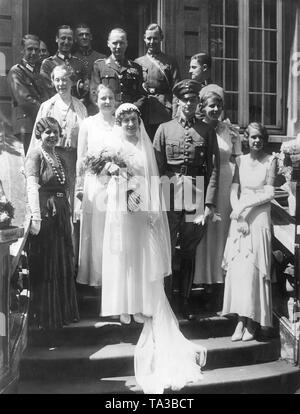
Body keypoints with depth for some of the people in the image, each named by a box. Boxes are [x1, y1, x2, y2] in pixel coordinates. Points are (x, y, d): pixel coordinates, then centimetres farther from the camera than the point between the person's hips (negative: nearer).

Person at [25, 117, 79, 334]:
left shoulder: (60, 159, 16)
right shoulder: (35, 154, -6)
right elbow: (31, 185, -18)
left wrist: (69, 217, 12)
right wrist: (36, 216, -28)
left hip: (61, 216, 7)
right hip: (44, 214, -7)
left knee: (64, 265, 14)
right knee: (45, 267, 2)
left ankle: (64, 312, 28)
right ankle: (45, 316, 15)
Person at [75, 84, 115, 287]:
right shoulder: (88, 123, 5)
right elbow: (81, 158, 5)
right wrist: (79, 186, 3)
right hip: (94, 183, 0)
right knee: (95, 229, 5)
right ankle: (95, 276, 18)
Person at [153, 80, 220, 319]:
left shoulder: (207, 131, 6)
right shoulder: (164, 129, 6)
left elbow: (214, 169, 2)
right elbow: (156, 167, 3)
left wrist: (210, 203, -5)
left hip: (197, 195, 1)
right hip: (171, 194, 0)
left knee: (189, 251, 9)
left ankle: (185, 300, 24)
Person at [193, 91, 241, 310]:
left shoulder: (230, 132, 8)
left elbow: (237, 162, 10)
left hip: (224, 187, 2)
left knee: (221, 232, 5)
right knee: (201, 232, 3)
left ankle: (219, 283, 16)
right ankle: (204, 279, 16)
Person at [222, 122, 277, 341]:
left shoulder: (270, 161, 1)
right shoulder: (241, 160, 10)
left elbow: (269, 194, -5)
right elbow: (234, 191, 5)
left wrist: (244, 205, -13)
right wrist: (238, 215, -9)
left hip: (259, 218, -3)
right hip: (239, 219, 3)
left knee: (252, 268, -4)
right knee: (237, 268, -2)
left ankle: (253, 322, 7)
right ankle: (241, 320, 6)